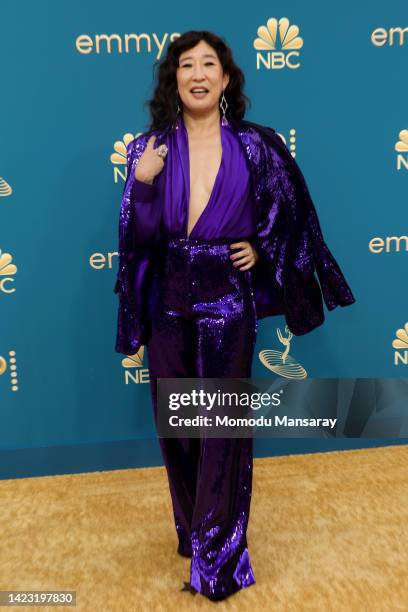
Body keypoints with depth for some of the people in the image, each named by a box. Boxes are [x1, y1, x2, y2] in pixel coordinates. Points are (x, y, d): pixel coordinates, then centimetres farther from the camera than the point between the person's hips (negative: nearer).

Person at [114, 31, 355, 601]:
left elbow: (288, 217, 11)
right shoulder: (148, 149, 2)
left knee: (224, 427, 4)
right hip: (169, 306, 2)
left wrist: (260, 251, -3)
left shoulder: (256, 146, 0)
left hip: (227, 305, -1)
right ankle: (193, 529, 39)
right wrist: (142, 183, -19)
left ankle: (218, 556, 23)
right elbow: (138, 238, -5)